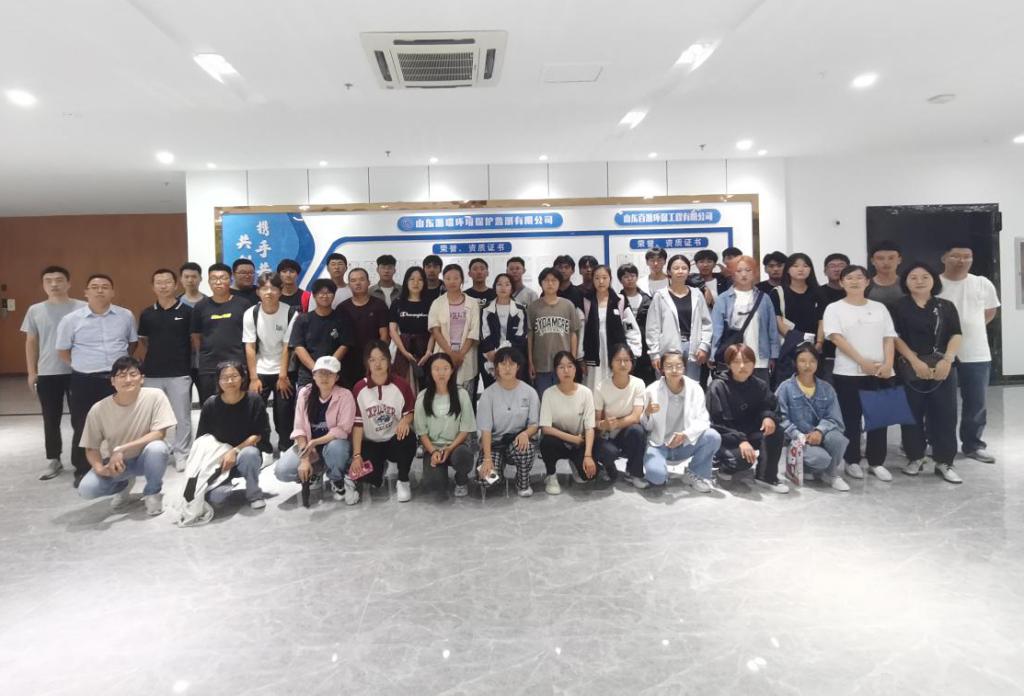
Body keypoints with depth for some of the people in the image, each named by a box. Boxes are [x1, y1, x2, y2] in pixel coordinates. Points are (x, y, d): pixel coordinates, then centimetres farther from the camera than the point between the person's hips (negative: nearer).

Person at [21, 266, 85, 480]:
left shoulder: (82, 308, -3)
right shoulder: (35, 310, 5)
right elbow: (31, 342, 10)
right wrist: (31, 372, 6)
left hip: (78, 372, -2)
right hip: (47, 373, 2)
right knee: (51, 420, 9)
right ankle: (53, 460, 21)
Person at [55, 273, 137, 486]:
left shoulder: (126, 316, 2)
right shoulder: (71, 319, -4)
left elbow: (132, 342, 15)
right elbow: (62, 351, 4)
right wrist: (84, 366, 1)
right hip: (85, 381, -1)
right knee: (83, 427, 6)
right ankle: (82, 471, 20)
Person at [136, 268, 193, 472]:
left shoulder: (187, 311, -2)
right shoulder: (147, 314, 7)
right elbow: (143, 343, 14)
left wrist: (196, 364, -2)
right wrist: (144, 364, 5)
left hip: (180, 373, -3)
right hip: (152, 374, 3)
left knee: (181, 416, 3)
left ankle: (181, 455, 14)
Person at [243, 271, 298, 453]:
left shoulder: (291, 313, -13)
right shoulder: (251, 314, -8)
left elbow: (287, 347, -10)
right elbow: (250, 347, -6)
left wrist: (283, 376, -10)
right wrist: (253, 378, -9)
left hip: (283, 371, -1)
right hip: (260, 371, 1)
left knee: (284, 414, -1)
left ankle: (285, 450, 12)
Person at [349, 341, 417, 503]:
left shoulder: (401, 385, -7)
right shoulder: (359, 388, -6)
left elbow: (410, 412, 2)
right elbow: (357, 424, -6)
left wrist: (405, 421, -24)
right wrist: (356, 455, -12)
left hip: (395, 440, 0)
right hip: (371, 443, 0)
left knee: (408, 439, -35)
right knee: (371, 478, -24)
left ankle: (403, 481, -8)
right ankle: (380, 465, 16)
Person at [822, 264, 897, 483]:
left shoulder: (879, 308, 11)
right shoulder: (834, 308, -1)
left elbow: (889, 337, 7)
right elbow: (836, 337, -12)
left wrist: (888, 364, -9)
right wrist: (863, 362, -18)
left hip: (880, 373, 3)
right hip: (848, 373, -3)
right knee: (851, 418, 3)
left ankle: (877, 462, 17)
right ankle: (852, 461, 14)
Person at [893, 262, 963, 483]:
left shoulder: (946, 306, 9)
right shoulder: (899, 306, 3)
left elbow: (956, 335, 3)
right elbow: (896, 337, -4)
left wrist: (947, 360, -12)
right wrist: (915, 361, -14)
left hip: (943, 367, 2)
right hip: (911, 368, -2)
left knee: (945, 414, 2)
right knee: (913, 414, 4)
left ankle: (944, 462, 12)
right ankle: (915, 458, 17)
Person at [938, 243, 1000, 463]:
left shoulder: (983, 284, 4)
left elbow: (990, 312, 17)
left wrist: (971, 328, 8)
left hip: (976, 353, 3)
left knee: (976, 403, 8)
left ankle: (973, 444, 22)